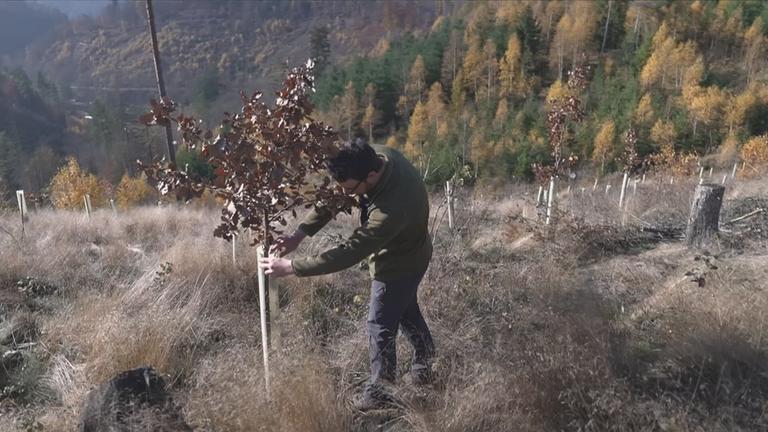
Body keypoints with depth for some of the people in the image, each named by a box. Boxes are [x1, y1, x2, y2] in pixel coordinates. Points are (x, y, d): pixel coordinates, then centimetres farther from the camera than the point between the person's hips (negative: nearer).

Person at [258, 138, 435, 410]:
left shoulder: (390, 211, -45)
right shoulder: (377, 156, -21)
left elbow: (347, 255, -39)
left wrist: (291, 267, -33)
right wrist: (300, 233, -19)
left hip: (399, 265, -9)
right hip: (409, 254, 9)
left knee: (380, 326, 7)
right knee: (406, 309, 27)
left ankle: (379, 391, 28)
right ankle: (424, 362, 51)